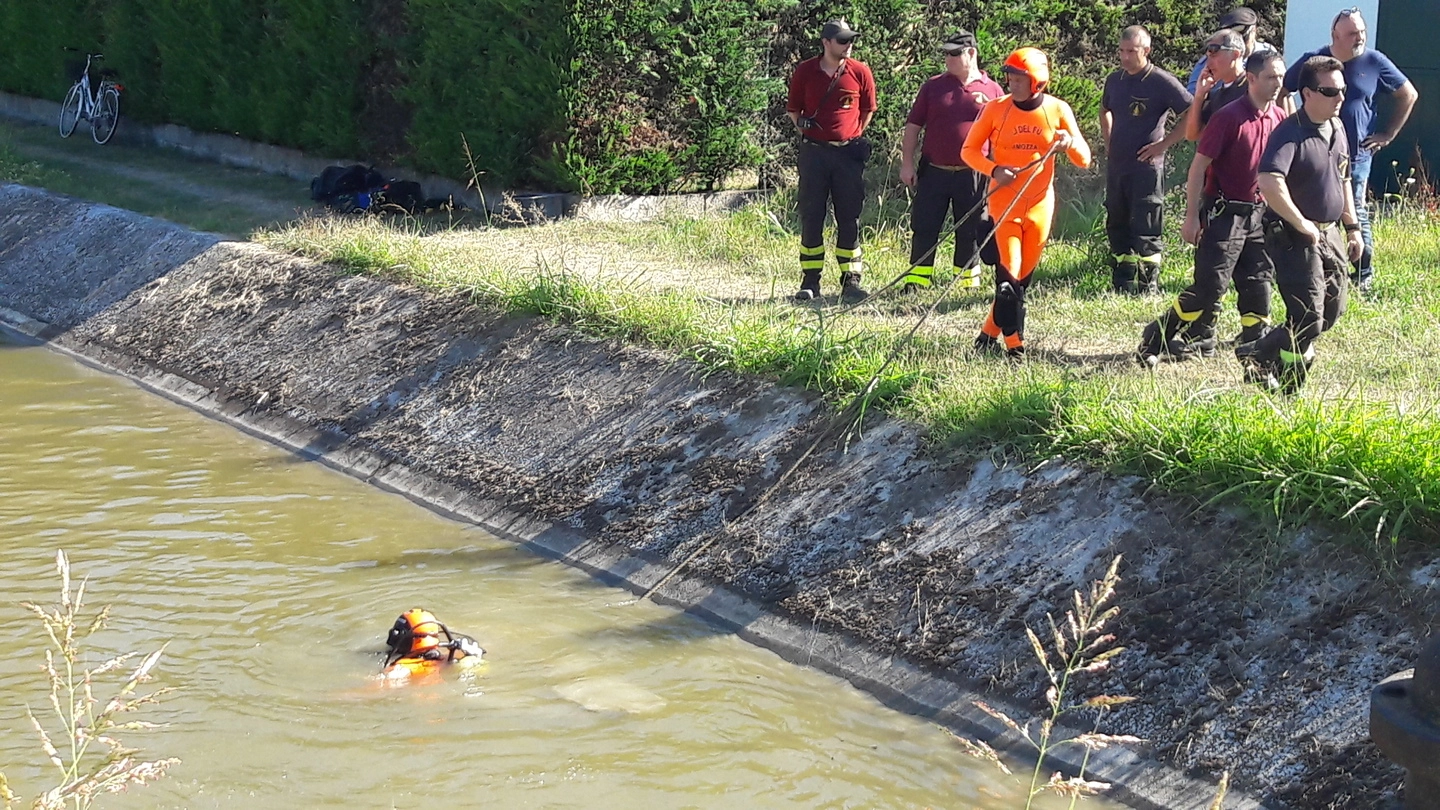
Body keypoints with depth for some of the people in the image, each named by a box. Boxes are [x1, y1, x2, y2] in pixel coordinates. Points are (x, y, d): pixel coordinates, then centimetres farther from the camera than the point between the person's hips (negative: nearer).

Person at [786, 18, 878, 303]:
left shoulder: (860, 72, 0)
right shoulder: (805, 71, 0)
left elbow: (868, 110, 12)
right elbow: (793, 109, 12)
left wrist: (854, 136, 9)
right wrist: (807, 133, 5)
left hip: (849, 153, 0)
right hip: (814, 151, 0)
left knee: (849, 218, 2)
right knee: (811, 217, 2)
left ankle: (851, 280, 7)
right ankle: (810, 281, 8)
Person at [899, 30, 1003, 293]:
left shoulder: (992, 91, 4)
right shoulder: (933, 86, 7)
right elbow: (913, 126, 8)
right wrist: (907, 163, 1)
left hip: (972, 175, -1)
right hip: (933, 171, 1)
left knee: (970, 232, 7)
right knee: (924, 228, 1)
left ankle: (969, 284, 19)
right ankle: (916, 281, 8)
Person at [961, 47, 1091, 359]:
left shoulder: (1057, 110, 0)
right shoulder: (996, 108, -3)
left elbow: (1084, 160, 1)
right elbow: (969, 150, 2)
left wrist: (1071, 143, -21)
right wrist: (994, 169, -16)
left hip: (1039, 203, 2)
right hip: (1004, 200, -2)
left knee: (1023, 274, 6)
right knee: (1009, 273, -12)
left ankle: (990, 333, 21)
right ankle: (1014, 344, -8)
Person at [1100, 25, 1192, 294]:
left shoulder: (1162, 82, -11)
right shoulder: (1114, 80, 9)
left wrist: (1163, 144, -13)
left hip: (1146, 167, -7)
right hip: (1116, 165, 7)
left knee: (1145, 231, -5)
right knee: (1116, 226, 12)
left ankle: (1149, 287, 3)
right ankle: (1122, 286, 22)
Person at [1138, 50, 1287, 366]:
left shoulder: (1279, 118, 5)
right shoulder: (1229, 116, -14)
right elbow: (1199, 166, -12)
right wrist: (1191, 218, -14)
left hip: (1259, 213, 6)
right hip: (1224, 212, -6)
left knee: (1258, 282, 9)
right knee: (1211, 284, -8)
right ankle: (1154, 340, 0)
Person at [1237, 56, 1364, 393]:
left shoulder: (1337, 128, 9)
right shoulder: (1291, 133, -20)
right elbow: (1270, 183, -35)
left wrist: (1352, 226, 20)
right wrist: (1301, 224, -25)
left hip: (1330, 234, 9)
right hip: (1294, 237, -9)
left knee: (1332, 311, 15)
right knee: (1309, 320, -8)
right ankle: (1258, 358, 13)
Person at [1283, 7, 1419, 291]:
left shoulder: (1374, 62, -2)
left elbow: (1408, 95, 9)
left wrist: (1388, 134, 7)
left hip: (1356, 156, -1)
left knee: (1357, 215, 1)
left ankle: (1364, 276, 11)